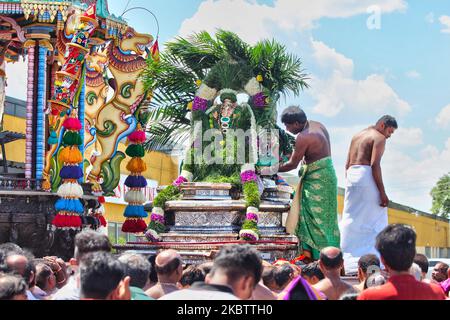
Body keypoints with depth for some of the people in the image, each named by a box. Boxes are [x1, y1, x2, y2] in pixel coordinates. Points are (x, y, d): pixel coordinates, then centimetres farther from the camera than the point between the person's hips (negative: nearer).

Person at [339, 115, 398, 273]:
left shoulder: (357, 136, 21)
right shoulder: (379, 138, -4)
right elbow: (375, 164, -16)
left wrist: (349, 185, 22)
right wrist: (382, 192, -16)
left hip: (351, 174, 8)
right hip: (366, 175, -7)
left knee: (350, 219, 9)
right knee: (374, 219, -1)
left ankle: (348, 259, 8)